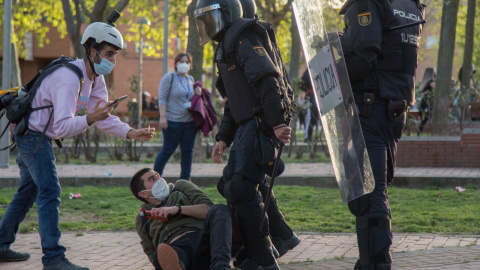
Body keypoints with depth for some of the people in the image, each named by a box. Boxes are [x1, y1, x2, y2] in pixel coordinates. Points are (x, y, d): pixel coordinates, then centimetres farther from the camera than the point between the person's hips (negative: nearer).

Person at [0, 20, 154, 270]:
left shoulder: (95, 78, 3)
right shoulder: (69, 78, -27)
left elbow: (104, 118, 3)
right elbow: (62, 127, -34)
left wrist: (131, 133, -10)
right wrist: (90, 119, -49)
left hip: (37, 137, 10)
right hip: (32, 134, -10)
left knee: (28, 192, 18)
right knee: (50, 191, -17)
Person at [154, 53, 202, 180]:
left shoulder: (190, 79, 17)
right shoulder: (169, 78, -2)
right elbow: (162, 98, -8)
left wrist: (197, 93, 6)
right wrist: (162, 117, -17)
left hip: (190, 122, 6)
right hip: (173, 122, -6)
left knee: (188, 151, 5)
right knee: (168, 150, -2)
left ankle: (185, 179, 12)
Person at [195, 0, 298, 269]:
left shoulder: (243, 38, -7)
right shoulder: (227, 46, 26)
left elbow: (266, 80, -21)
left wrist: (277, 122, -29)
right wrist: (224, 138, 23)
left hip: (261, 123, -11)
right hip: (248, 125, 11)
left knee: (241, 189, -16)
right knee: (230, 184, 15)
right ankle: (282, 236, 23)